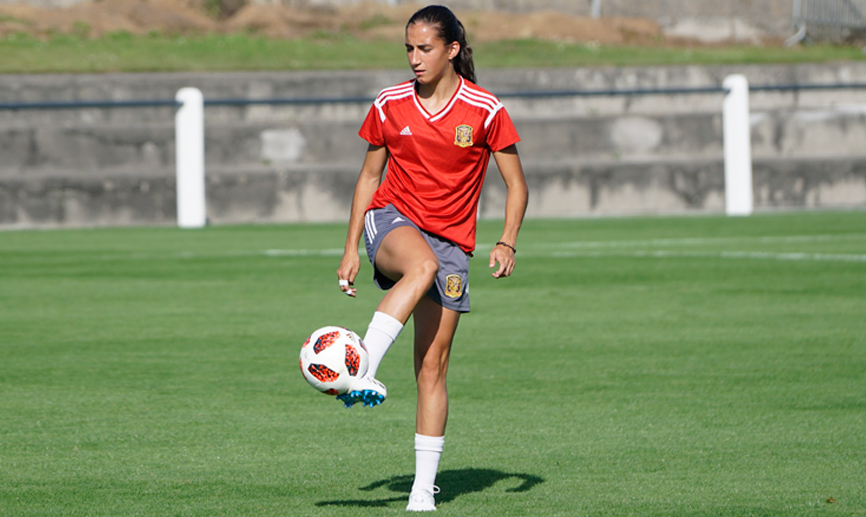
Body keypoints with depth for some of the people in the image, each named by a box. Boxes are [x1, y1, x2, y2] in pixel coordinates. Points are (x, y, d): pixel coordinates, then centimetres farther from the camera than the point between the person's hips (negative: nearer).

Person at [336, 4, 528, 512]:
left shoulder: (485, 110, -4)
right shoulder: (390, 105, 2)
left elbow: (516, 184, 1)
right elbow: (370, 176, 12)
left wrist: (508, 243, -14)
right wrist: (352, 249, 7)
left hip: (450, 238, 0)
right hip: (392, 220, 0)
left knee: (433, 365, -4)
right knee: (422, 265, -39)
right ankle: (362, 371, -47)